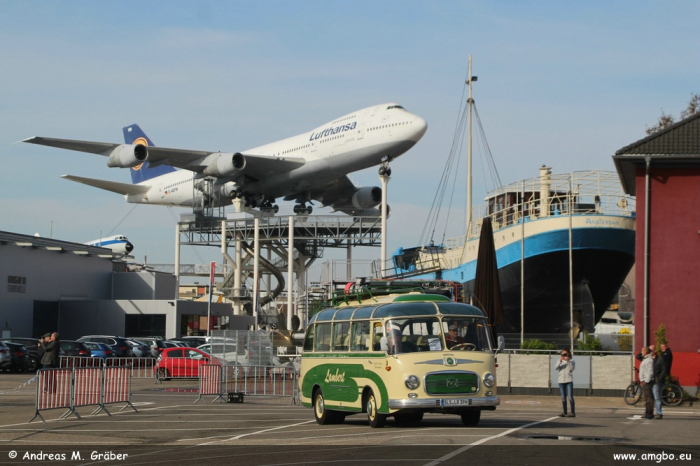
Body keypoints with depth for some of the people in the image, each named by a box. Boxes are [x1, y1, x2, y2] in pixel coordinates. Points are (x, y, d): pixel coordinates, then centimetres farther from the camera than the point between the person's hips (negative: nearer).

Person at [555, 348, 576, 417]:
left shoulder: (571, 360, 3)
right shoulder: (560, 361, 9)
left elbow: (572, 368, -13)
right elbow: (556, 368, -6)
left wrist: (568, 361, -23)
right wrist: (560, 361, -21)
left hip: (569, 381, -3)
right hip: (561, 381, 3)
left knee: (570, 397, -10)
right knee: (563, 398, 7)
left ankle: (573, 412, -10)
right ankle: (564, 412, 13)